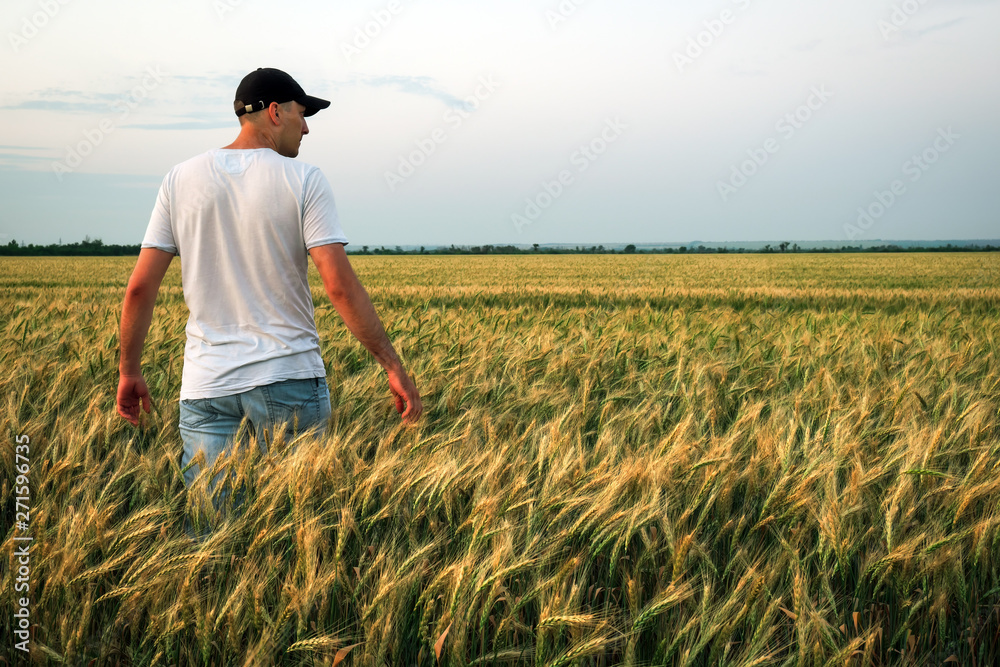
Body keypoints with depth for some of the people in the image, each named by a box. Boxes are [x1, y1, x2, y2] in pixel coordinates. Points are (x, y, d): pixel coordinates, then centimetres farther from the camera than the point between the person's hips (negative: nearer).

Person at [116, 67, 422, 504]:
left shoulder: (181, 180, 4)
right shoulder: (304, 181, -5)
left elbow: (140, 288, 2)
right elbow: (340, 285, -14)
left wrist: (128, 371, 13)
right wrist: (393, 366, -8)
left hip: (206, 386, 3)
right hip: (290, 379, -2)